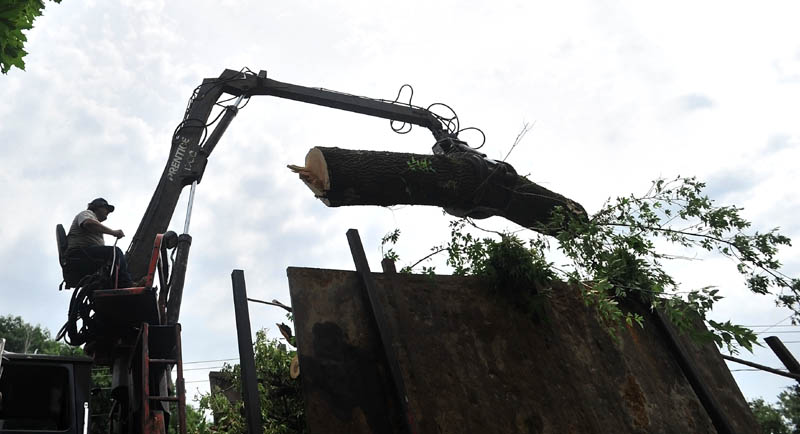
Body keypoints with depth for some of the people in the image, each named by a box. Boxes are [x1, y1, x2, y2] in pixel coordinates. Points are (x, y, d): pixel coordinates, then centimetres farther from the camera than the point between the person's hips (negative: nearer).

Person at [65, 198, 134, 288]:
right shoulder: (86, 213, 9)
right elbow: (88, 223, -20)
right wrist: (113, 232, -21)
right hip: (80, 254, -10)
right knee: (115, 251, -25)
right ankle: (126, 286, -32)